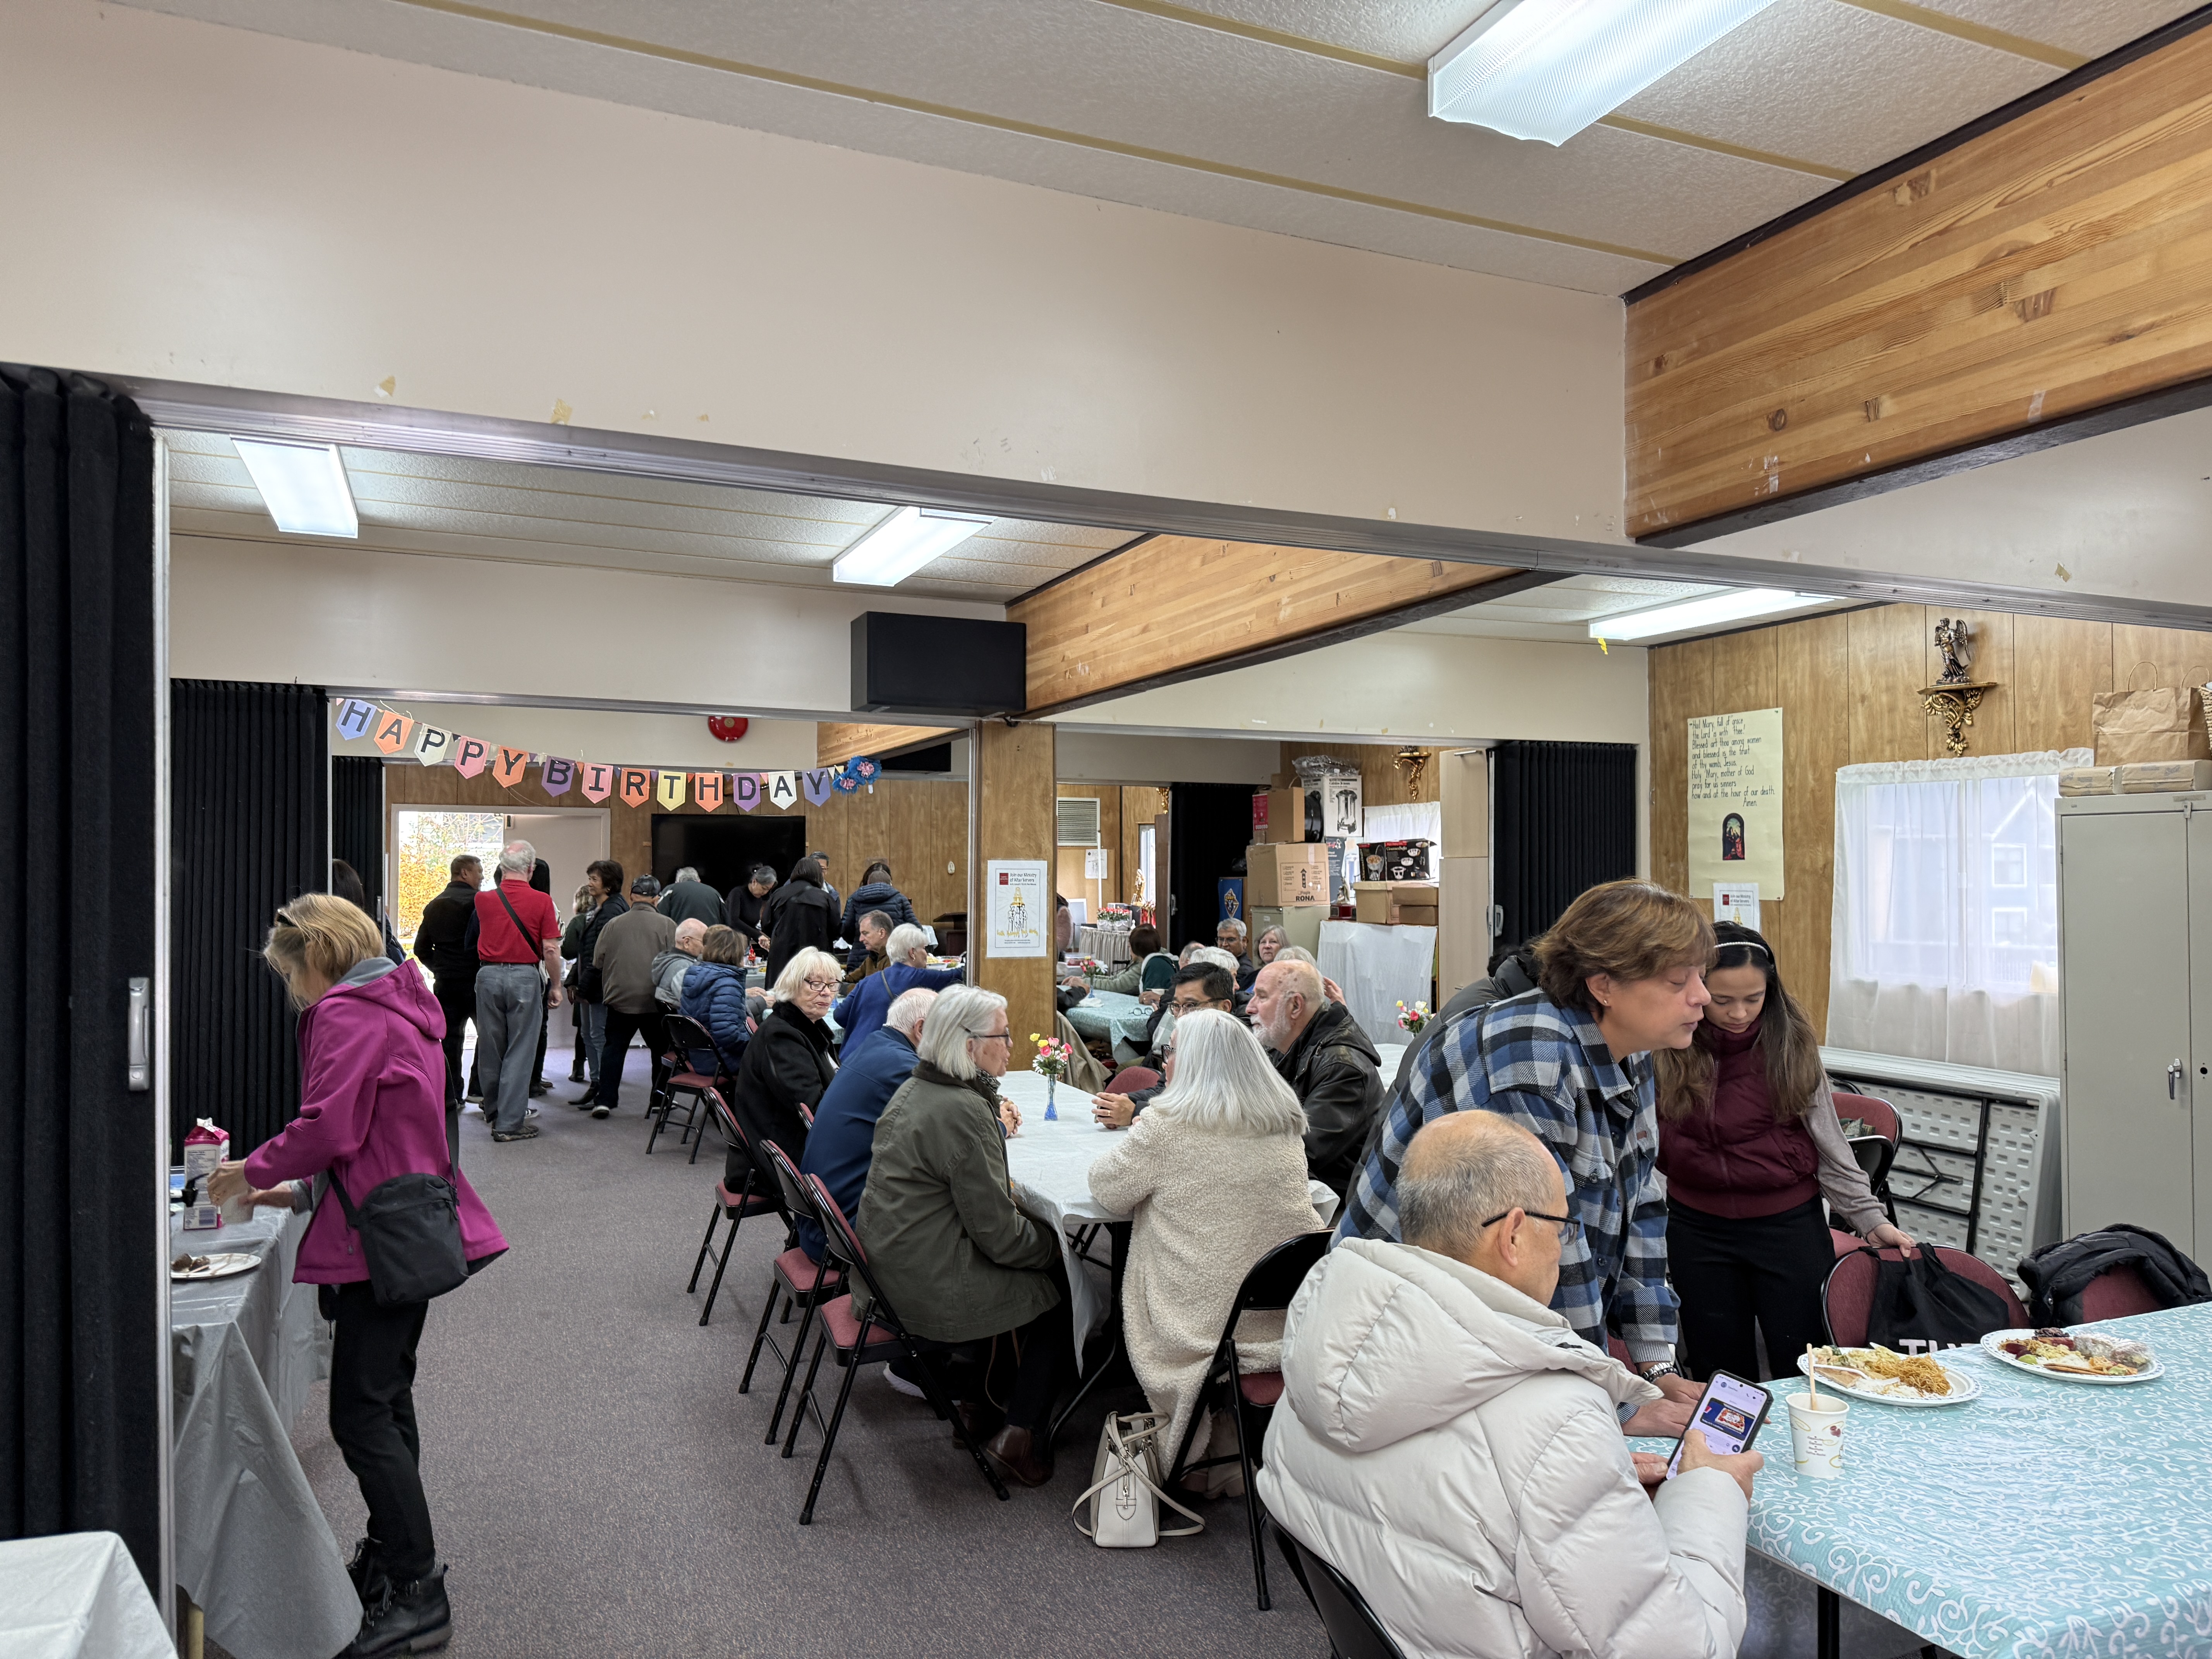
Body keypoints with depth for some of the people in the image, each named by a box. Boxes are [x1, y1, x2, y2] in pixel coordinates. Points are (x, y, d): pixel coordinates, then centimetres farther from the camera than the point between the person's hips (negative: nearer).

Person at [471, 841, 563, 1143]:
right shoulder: (541, 901, -8)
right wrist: (556, 987, 2)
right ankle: (510, 1123, 1)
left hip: (489, 976, 4)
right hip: (525, 977, -3)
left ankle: (495, 1113, 28)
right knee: (520, 1051, 1)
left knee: (490, 1050, 13)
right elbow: (551, 950, -9)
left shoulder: (483, 900, 2)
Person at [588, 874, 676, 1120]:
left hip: (619, 998, 1)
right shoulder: (667, 925, -6)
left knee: (613, 1049, 11)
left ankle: (604, 1100, 5)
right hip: (655, 1000, -1)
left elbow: (597, 961, 5)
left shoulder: (613, 925, 0)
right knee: (661, 1050, 13)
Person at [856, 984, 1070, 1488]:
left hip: (891, 1269, 9)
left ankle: (970, 1395, 29)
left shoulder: (914, 1089, 6)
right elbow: (1000, 1236, -19)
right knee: (1058, 1289, 9)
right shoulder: (962, 1112, -24)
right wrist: (1056, 1242, -3)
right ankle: (1021, 1437, 13)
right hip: (933, 1293, -9)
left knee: (1040, 1270, 23)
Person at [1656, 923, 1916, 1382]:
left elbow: (1828, 1140, 1)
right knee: (1720, 1375, 12)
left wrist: (1870, 1219, -3)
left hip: (1790, 1224, 0)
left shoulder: (1791, 1042, -5)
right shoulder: (1666, 1050, -8)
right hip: (1698, 1231, 0)